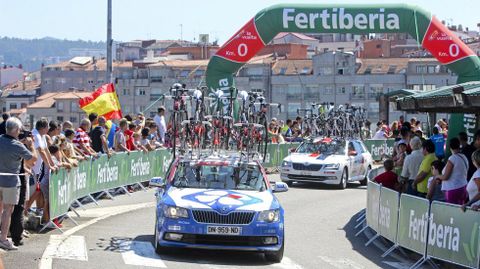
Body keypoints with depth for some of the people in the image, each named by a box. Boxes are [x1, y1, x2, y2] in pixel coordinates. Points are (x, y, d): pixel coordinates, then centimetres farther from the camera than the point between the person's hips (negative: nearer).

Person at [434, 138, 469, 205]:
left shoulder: (452, 159, -14)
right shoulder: (464, 157, 8)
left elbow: (445, 177, -14)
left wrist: (438, 177, 6)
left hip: (453, 190, -8)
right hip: (463, 188, 8)